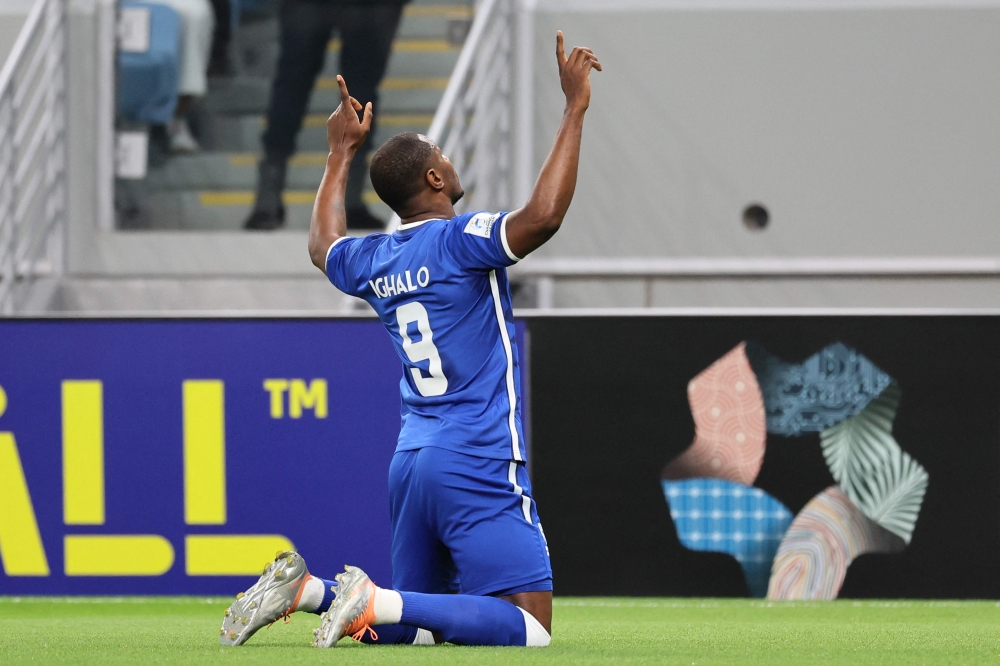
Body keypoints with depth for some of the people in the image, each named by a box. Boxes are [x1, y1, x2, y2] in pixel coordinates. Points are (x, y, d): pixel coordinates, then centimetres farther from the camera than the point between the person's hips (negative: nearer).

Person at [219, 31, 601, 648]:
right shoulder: (459, 240, -11)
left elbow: (324, 245, 37)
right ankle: (377, 601, -23)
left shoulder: (373, 260, 12)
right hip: (479, 465, -8)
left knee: (409, 626, 20)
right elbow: (542, 216, -28)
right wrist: (575, 108, -20)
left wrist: (342, 152, 47)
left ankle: (304, 590, -2)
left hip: (412, 462, 8)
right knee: (528, 626, -11)